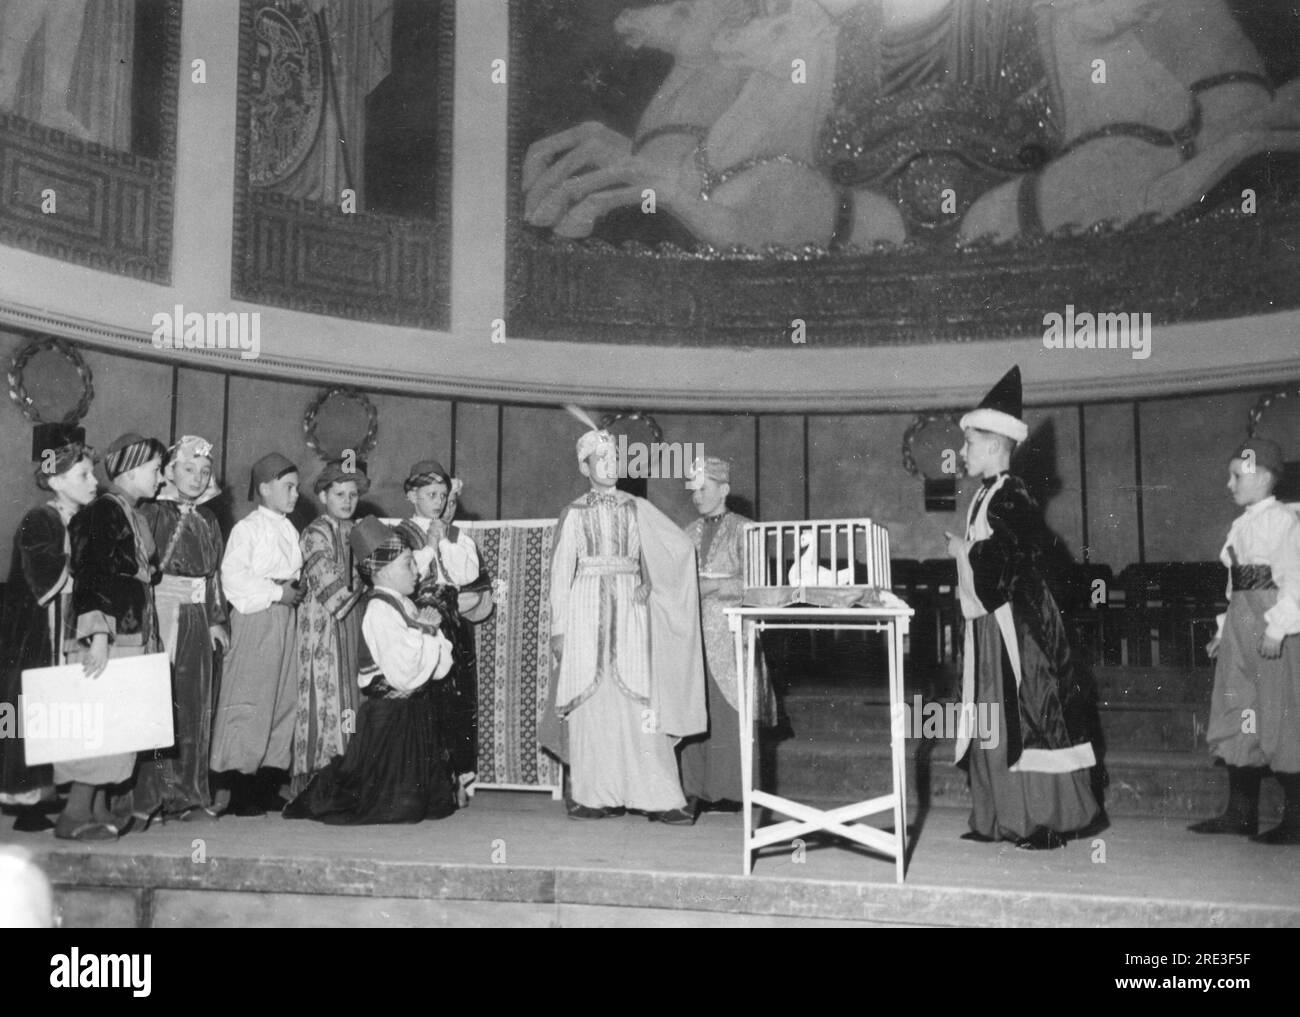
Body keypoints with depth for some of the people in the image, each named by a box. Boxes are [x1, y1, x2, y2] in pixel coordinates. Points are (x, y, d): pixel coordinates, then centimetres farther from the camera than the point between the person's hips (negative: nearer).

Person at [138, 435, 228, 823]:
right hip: (161, 616, -5)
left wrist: (217, 619, 11)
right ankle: (160, 794, 2)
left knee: (197, 707, 6)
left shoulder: (207, 519, 16)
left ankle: (192, 796, 13)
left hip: (198, 619, 6)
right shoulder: (152, 512, -2)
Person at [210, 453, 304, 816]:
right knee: (247, 700, -7)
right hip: (255, 619, -8)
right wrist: (276, 592, -16)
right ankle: (230, 786, -2)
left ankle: (266, 781, 17)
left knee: (284, 699, 8)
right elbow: (232, 576, -17)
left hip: (285, 618, 8)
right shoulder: (247, 528, -7)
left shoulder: (290, 531, 16)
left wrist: (296, 589, 7)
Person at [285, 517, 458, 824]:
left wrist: (431, 631, -9)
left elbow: (440, 667, 9)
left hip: (417, 708, 9)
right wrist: (420, 630, -20)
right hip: (389, 715, -9)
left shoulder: (404, 605, 9)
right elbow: (402, 674, -28)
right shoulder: (380, 609, -19)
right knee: (394, 805, 1)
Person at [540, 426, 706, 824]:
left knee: (638, 702, -5)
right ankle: (593, 794, 5)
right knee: (590, 700, -3)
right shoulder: (574, 513, 8)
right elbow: (561, 572, 5)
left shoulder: (637, 509, 11)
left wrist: (649, 582, 1)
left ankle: (659, 796, -5)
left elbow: (681, 547, 8)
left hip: (629, 611, 1)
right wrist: (558, 627, -1)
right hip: (586, 610, 0)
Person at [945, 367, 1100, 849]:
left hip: (1015, 624, -10)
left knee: (1025, 716, -3)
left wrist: (964, 551, -9)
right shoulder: (987, 495, 13)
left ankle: (1046, 822, 6)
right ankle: (1000, 818, 21)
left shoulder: (1010, 497, -15)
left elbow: (1001, 561, -22)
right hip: (991, 623, 10)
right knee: (993, 720, 12)